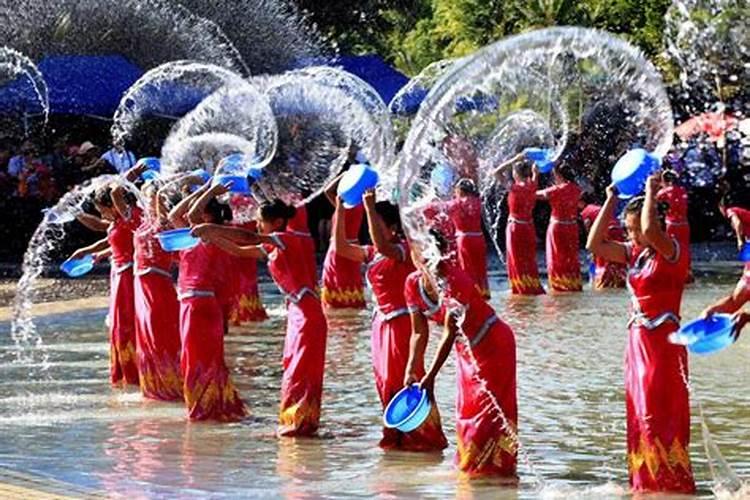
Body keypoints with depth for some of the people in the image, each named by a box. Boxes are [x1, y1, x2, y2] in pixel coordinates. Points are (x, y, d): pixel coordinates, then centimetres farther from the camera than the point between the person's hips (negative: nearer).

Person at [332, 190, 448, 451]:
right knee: (386, 381, 11)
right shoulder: (372, 253, 9)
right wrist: (340, 209, 0)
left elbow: (382, 246, -35)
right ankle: (397, 434, 21)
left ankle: (426, 436, 1)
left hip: (402, 322, -8)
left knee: (405, 381, -7)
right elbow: (341, 247, 5)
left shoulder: (404, 250, -14)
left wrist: (370, 208, -35)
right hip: (382, 321, 8)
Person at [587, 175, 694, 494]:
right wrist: (611, 201, 8)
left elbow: (650, 230, -32)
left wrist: (651, 193, -17)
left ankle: (673, 485, -3)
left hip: (663, 344, -8)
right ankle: (646, 483, 18)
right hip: (638, 343, 8)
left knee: (660, 420, -8)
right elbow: (594, 244, 10)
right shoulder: (634, 253, 11)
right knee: (640, 418, 11)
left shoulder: (672, 251, -11)